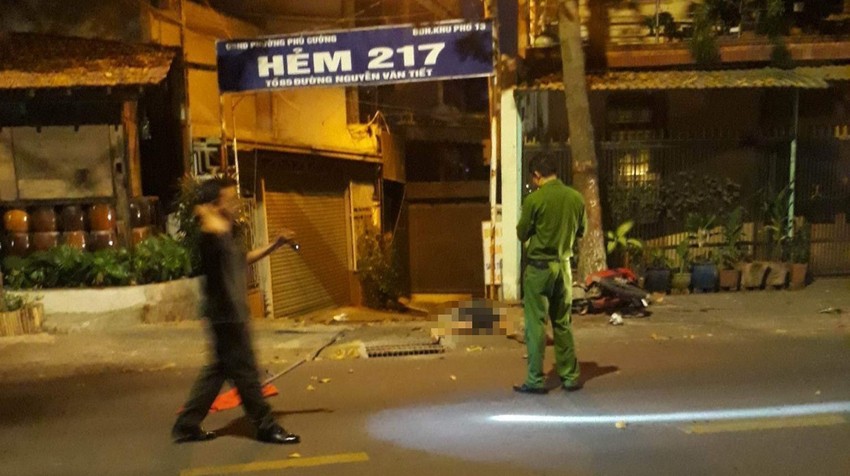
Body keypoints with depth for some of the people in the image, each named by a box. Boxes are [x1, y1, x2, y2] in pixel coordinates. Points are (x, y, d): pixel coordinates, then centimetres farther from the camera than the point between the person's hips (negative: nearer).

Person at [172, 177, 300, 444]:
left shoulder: (226, 236, 15)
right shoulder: (213, 234, -17)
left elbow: (244, 259, 29)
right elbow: (216, 226, -42)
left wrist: (275, 245, 22)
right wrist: (206, 212, -21)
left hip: (231, 313, 10)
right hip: (227, 314, -10)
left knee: (220, 369, 16)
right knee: (244, 370, 1)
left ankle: (187, 425, 24)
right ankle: (266, 427, 12)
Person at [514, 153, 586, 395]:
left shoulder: (534, 200, -15)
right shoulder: (576, 198, 0)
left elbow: (522, 234, -5)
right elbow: (581, 231, 11)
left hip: (538, 267, -5)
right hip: (563, 266, 5)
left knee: (536, 324, 2)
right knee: (563, 324, 15)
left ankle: (535, 380, 6)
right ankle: (570, 377, 20)